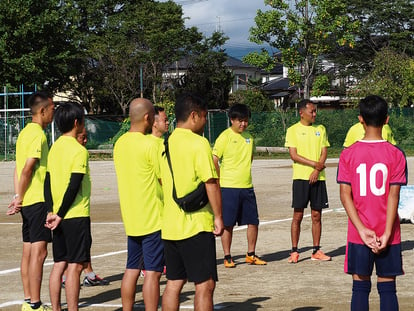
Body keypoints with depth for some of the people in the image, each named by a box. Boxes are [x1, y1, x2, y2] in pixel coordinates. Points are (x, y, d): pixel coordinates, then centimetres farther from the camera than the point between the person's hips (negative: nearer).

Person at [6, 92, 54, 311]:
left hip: (27, 201, 10)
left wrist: (18, 196, 7)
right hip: (37, 200, -10)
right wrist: (20, 198, -12)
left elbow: (19, 168, 12)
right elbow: (27, 170, -19)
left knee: (28, 251, 11)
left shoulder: (25, 132, 15)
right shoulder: (38, 135, -14)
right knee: (39, 252, -8)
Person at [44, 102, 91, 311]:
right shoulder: (79, 150, -13)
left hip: (59, 217, 8)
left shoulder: (55, 147, 10)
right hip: (76, 215, -8)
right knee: (75, 266, -4)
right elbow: (73, 187, -18)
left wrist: (52, 211, 3)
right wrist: (60, 215, -12)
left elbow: (48, 182, 8)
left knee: (59, 264, 11)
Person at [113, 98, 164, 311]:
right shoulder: (150, 144, -15)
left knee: (132, 269, 12)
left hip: (130, 219, 7)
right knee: (152, 272, -4)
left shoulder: (120, 143, 8)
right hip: (153, 220, -7)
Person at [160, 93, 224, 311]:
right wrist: (218, 217, -8)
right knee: (205, 284, -2)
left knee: (173, 283, 12)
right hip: (196, 226, -7)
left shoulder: (167, 144, 10)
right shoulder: (198, 143, -12)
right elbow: (211, 183, -16)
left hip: (170, 226, 8)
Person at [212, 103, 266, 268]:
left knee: (253, 222, 6)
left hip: (247, 187, 6)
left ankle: (251, 255, 18)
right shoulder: (225, 137, -8)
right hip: (228, 187, -6)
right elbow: (214, 160, -8)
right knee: (228, 224, 0)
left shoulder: (249, 137, 11)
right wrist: (221, 180, -6)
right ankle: (227, 257, 8)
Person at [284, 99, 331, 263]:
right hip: (301, 177, -3)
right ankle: (294, 251, 4)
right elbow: (293, 155, -7)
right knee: (298, 215, -2)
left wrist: (317, 171, -10)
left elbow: (324, 152, 5)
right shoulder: (293, 130, 0)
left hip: (318, 177, 3)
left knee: (316, 215, 5)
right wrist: (314, 163, -14)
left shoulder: (320, 129, 11)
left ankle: (316, 251, 11)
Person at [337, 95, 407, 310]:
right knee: (387, 288, 6)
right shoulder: (395, 155, -5)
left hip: (358, 235, 0)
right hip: (388, 233, 0)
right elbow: (393, 195, -10)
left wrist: (362, 230, -9)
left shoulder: (348, 154, -3)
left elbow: (345, 194, -8)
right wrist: (387, 233, -11)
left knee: (360, 287, 7)